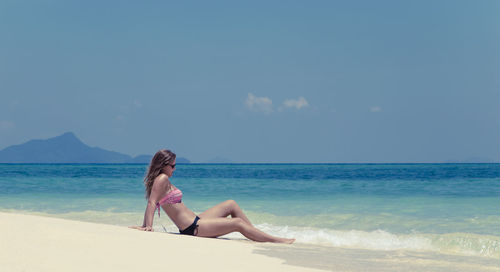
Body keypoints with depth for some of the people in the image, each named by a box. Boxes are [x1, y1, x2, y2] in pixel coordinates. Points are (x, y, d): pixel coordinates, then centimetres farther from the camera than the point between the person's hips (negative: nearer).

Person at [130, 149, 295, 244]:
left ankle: (256, 234, 18)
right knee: (238, 222, -7)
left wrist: (144, 225, 9)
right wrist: (148, 227, -31)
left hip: (195, 221, 11)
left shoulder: (163, 180, 14)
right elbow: (152, 203, -24)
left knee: (231, 205, 15)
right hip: (192, 227, -11)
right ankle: (275, 240, 2)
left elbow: (151, 204, 13)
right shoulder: (162, 179, -15)